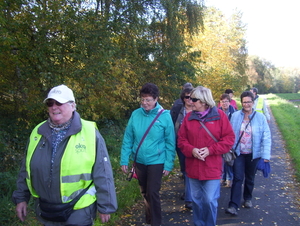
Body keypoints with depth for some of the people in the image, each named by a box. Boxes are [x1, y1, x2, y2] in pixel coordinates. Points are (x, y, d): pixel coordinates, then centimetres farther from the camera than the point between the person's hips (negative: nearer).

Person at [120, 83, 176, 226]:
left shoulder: (165, 116, -12)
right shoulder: (135, 114, -5)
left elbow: (170, 143, -8)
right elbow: (127, 139, -1)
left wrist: (168, 164, -9)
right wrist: (124, 160, -3)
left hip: (156, 162, -3)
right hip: (139, 161, 4)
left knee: (153, 193, -2)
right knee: (144, 192, 18)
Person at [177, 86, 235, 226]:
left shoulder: (219, 115, -6)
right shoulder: (189, 117, 2)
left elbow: (229, 138, -6)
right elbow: (181, 139, 4)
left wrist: (210, 150, -16)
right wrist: (191, 150, -15)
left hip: (212, 167, -3)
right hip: (193, 167, 3)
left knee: (210, 200, 2)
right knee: (196, 199, 15)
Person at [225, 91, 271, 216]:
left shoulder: (260, 117, -8)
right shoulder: (235, 116, -6)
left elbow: (266, 137, -7)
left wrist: (266, 155, -12)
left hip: (253, 154, 1)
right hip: (238, 153, -1)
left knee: (250, 178, 18)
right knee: (238, 178, -5)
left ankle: (248, 198, 40)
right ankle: (233, 205, -3)